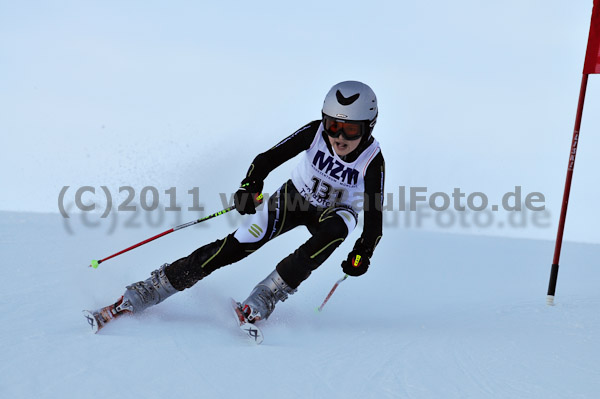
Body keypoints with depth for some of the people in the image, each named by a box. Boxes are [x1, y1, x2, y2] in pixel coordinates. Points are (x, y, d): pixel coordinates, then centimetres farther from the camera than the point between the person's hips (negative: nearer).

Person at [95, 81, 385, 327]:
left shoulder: (372, 161, -26)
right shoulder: (315, 133, -24)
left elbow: (374, 213, -20)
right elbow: (269, 158, -24)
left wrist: (362, 254, -29)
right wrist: (250, 186, -41)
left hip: (336, 211, 0)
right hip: (295, 196, 0)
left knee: (334, 230, -38)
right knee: (241, 243, -19)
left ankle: (267, 295, -30)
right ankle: (153, 289, -15)